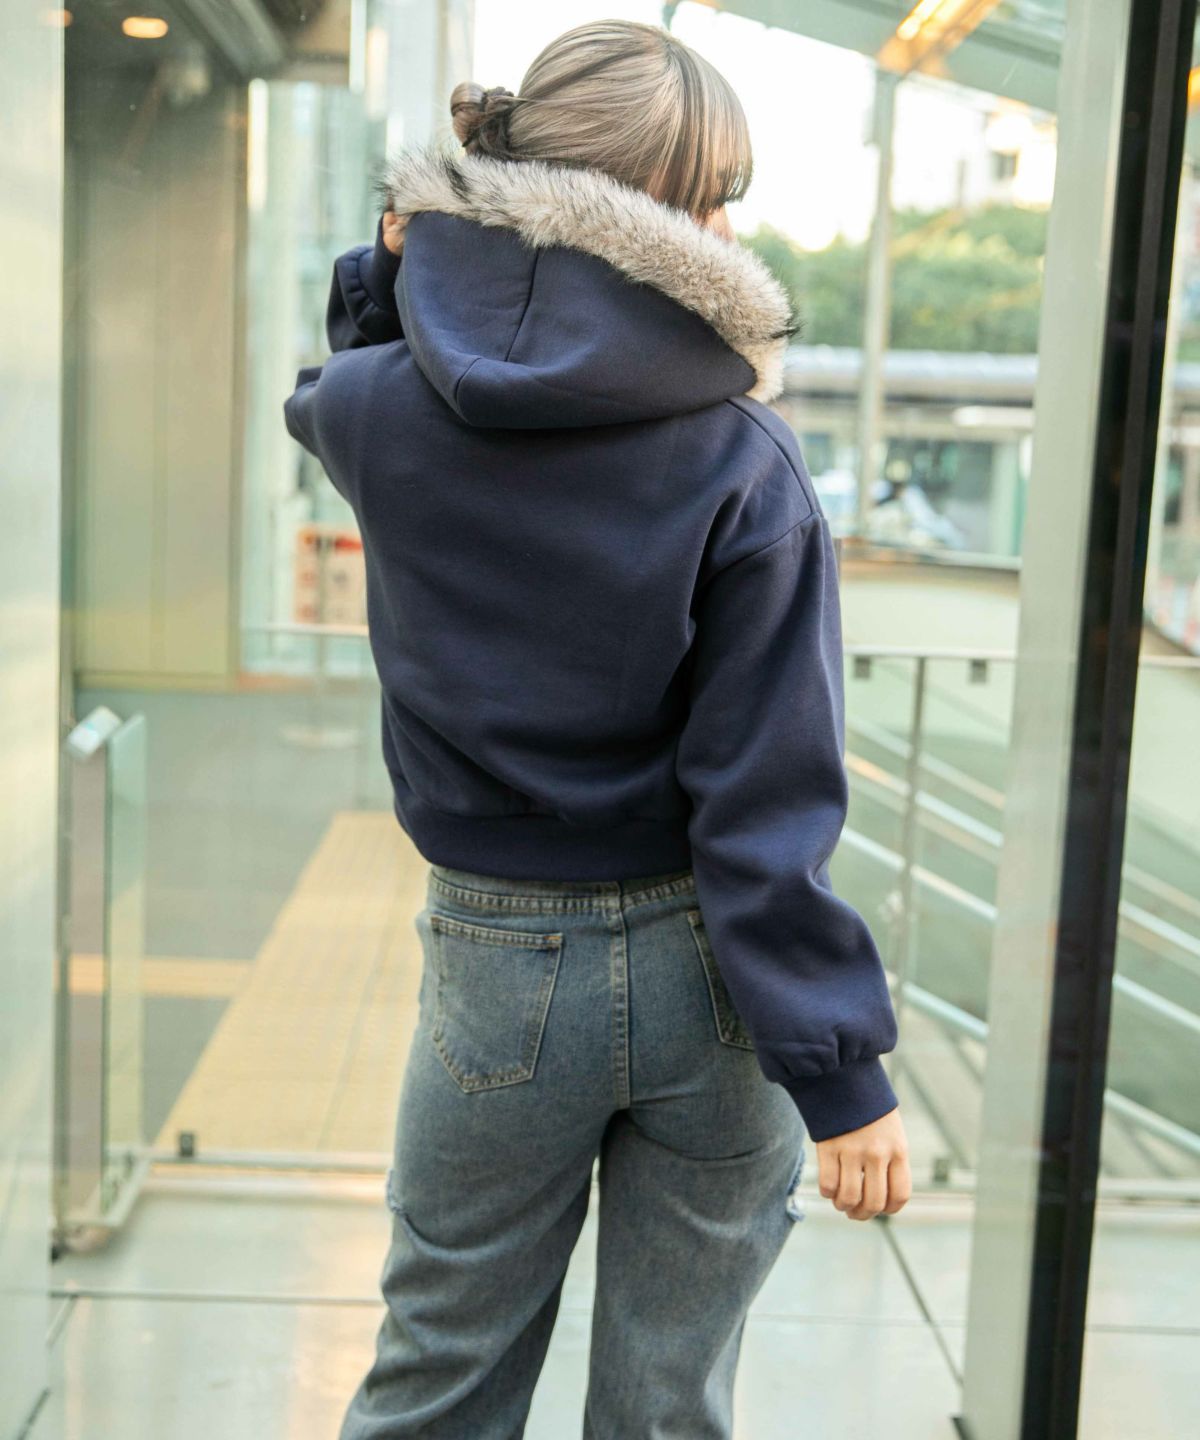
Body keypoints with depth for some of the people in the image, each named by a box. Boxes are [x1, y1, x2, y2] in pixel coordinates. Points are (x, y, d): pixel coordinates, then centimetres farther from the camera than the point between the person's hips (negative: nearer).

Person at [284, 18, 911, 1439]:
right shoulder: (745, 465, -16)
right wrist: (842, 1071, -10)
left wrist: (396, 265, 1)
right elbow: (767, 799, -17)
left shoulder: (380, 414, -9)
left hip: (502, 969, 2)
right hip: (701, 980, -1)